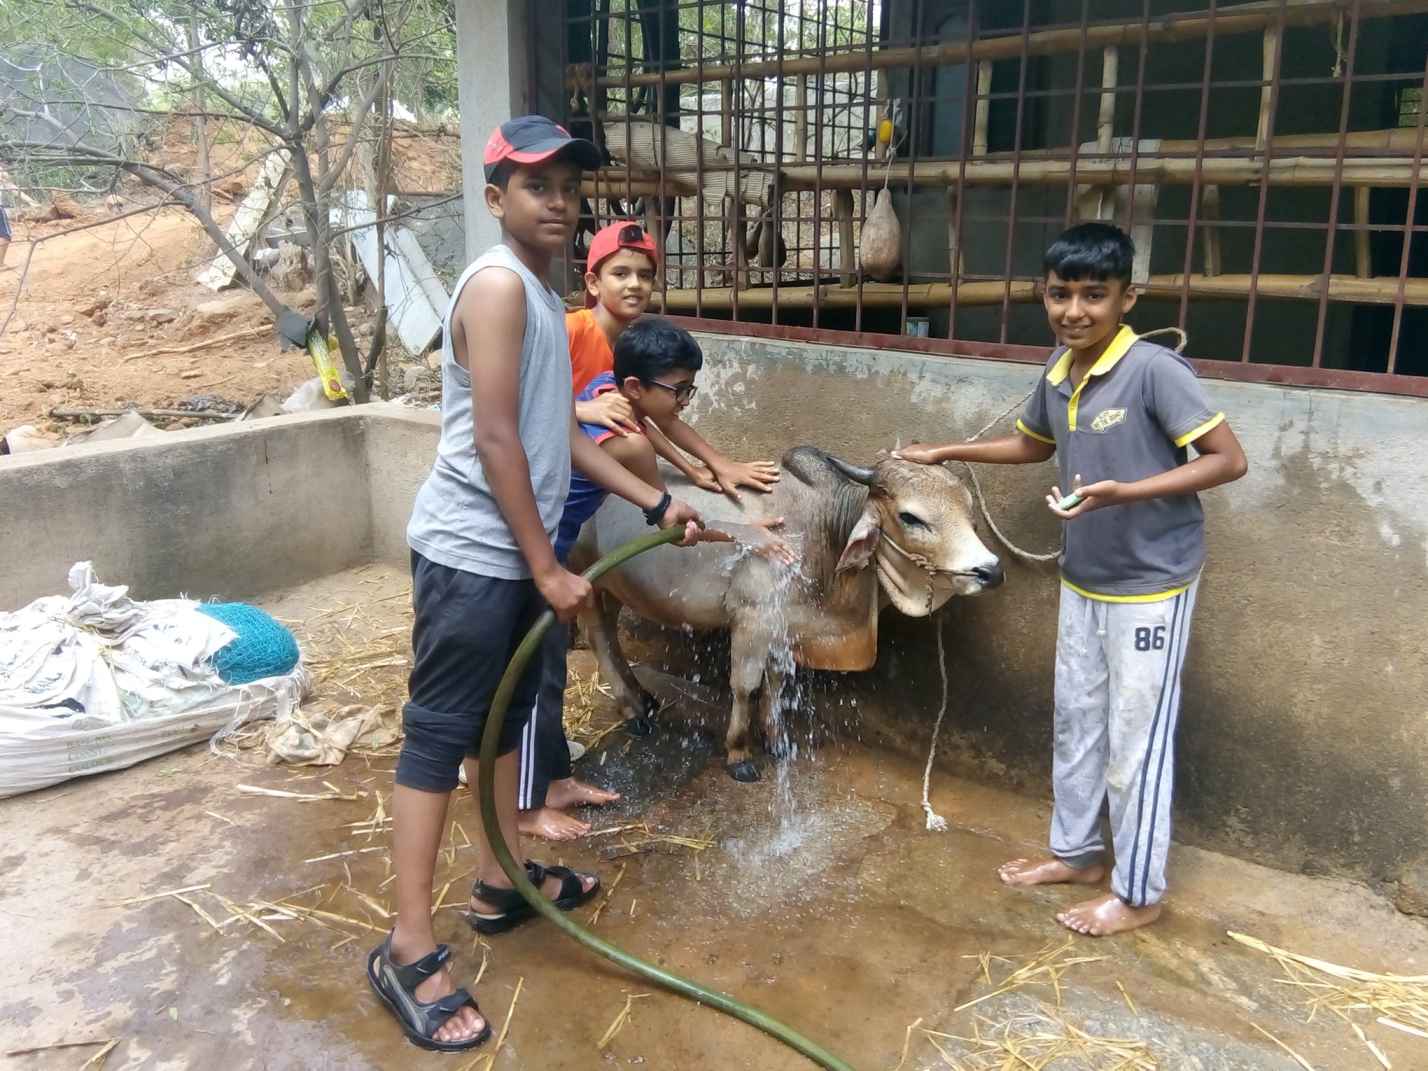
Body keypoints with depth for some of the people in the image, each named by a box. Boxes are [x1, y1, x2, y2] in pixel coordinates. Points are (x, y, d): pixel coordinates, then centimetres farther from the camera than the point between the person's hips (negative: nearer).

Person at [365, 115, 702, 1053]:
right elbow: (495, 437, -20)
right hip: (472, 553, -10)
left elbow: (559, 432, 18)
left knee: (504, 717, 18)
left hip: (513, 553, 10)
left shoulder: (542, 293, 16)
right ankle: (409, 949, 4)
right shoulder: (499, 282, -14)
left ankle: (503, 884, 35)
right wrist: (547, 566, -18)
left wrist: (654, 501, 17)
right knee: (440, 733, -5)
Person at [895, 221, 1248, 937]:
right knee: (1075, 723, 18)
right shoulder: (1058, 372, 1)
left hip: (1150, 586, -7)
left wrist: (1122, 492, -32)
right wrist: (947, 453, 17)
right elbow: (1034, 444, 20)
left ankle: (1138, 893, 21)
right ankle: (1076, 852, 37)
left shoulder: (1155, 369, -21)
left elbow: (1229, 460, -22)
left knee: (1135, 740, 3)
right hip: (1083, 582, 7)